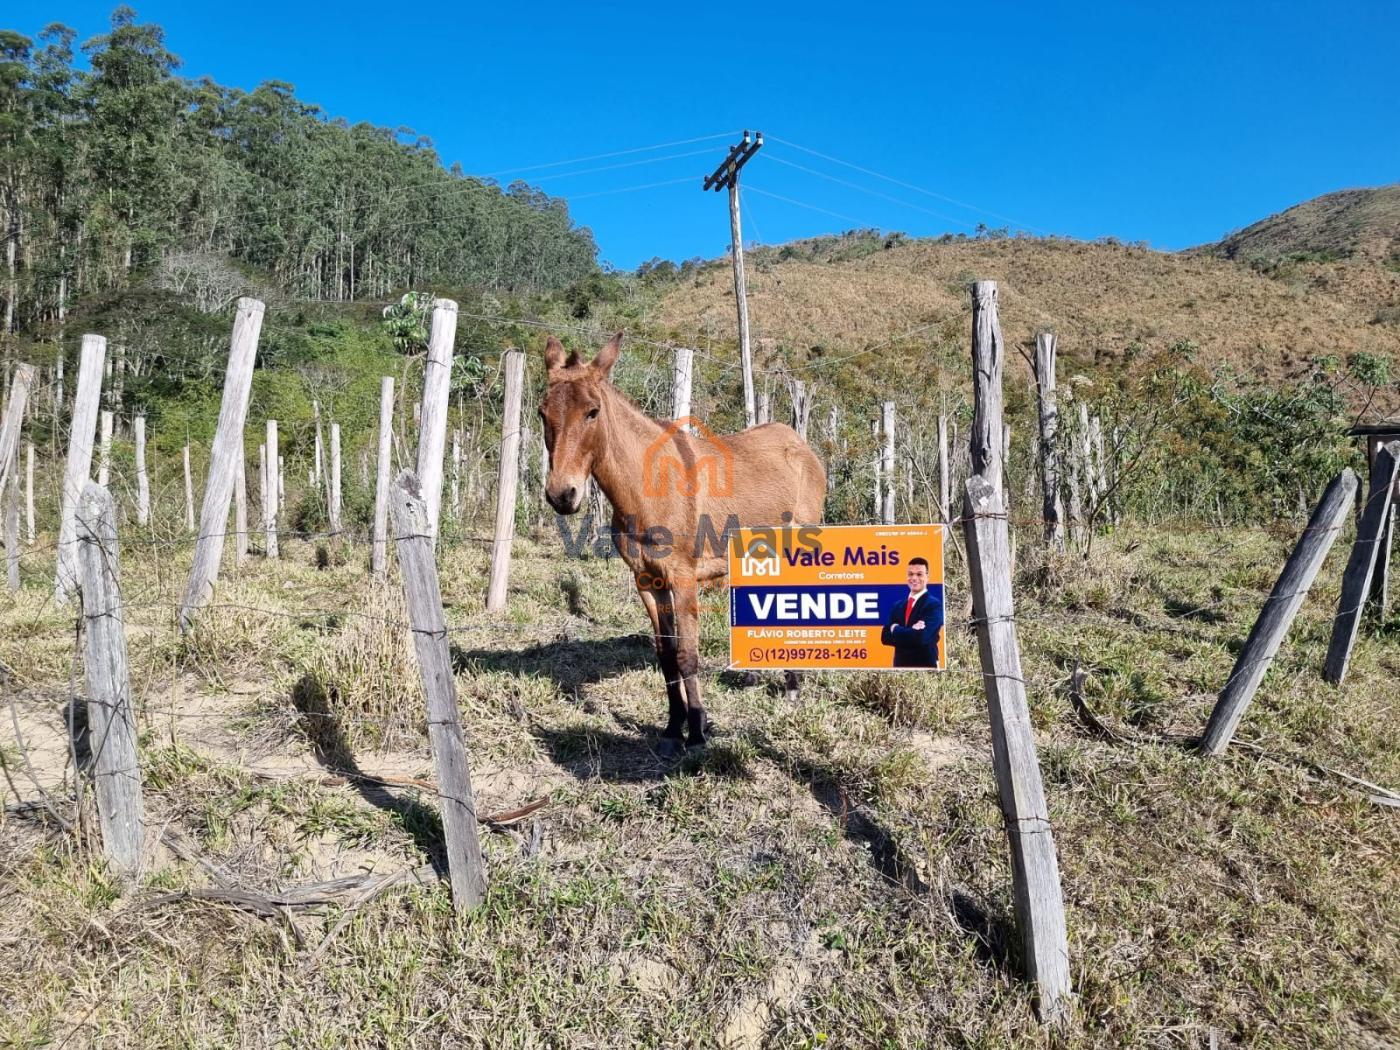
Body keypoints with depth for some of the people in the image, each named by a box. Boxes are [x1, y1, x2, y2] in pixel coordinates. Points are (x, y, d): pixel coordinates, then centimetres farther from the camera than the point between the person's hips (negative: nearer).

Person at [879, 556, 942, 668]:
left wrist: (896, 629, -3)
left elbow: (921, 637, -20)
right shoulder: (897, 605, 12)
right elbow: (885, 637, 3)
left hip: (924, 665, -5)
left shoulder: (934, 604, -7)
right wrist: (911, 632, -13)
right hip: (900, 664, 6)